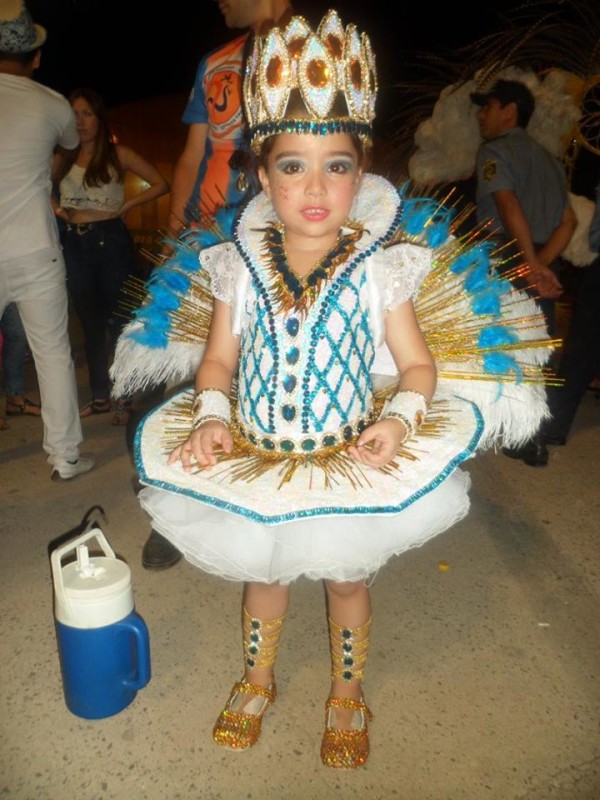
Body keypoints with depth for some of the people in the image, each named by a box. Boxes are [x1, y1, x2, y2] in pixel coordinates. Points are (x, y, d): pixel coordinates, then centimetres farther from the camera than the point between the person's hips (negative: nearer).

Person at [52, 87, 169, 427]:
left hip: (111, 240, -4)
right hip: (75, 244, 5)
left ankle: (126, 398, 6)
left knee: (119, 321, -1)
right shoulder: (64, 158, 11)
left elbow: (161, 184, -3)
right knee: (91, 323, 11)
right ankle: (100, 396, 21)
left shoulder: (118, 154, 1)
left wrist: (127, 205, -11)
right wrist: (57, 209, 0)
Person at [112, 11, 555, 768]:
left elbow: (418, 365, -7)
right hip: (254, 459, 2)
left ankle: (346, 696, 48)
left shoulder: (382, 268, -12)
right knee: (262, 574, 22)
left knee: (346, 580, 18)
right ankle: (256, 683, 52)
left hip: (351, 463, -1)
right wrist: (213, 414, -17)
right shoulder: (239, 265, -7)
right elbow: (217, 359, 1)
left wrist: (399, 418, -25)